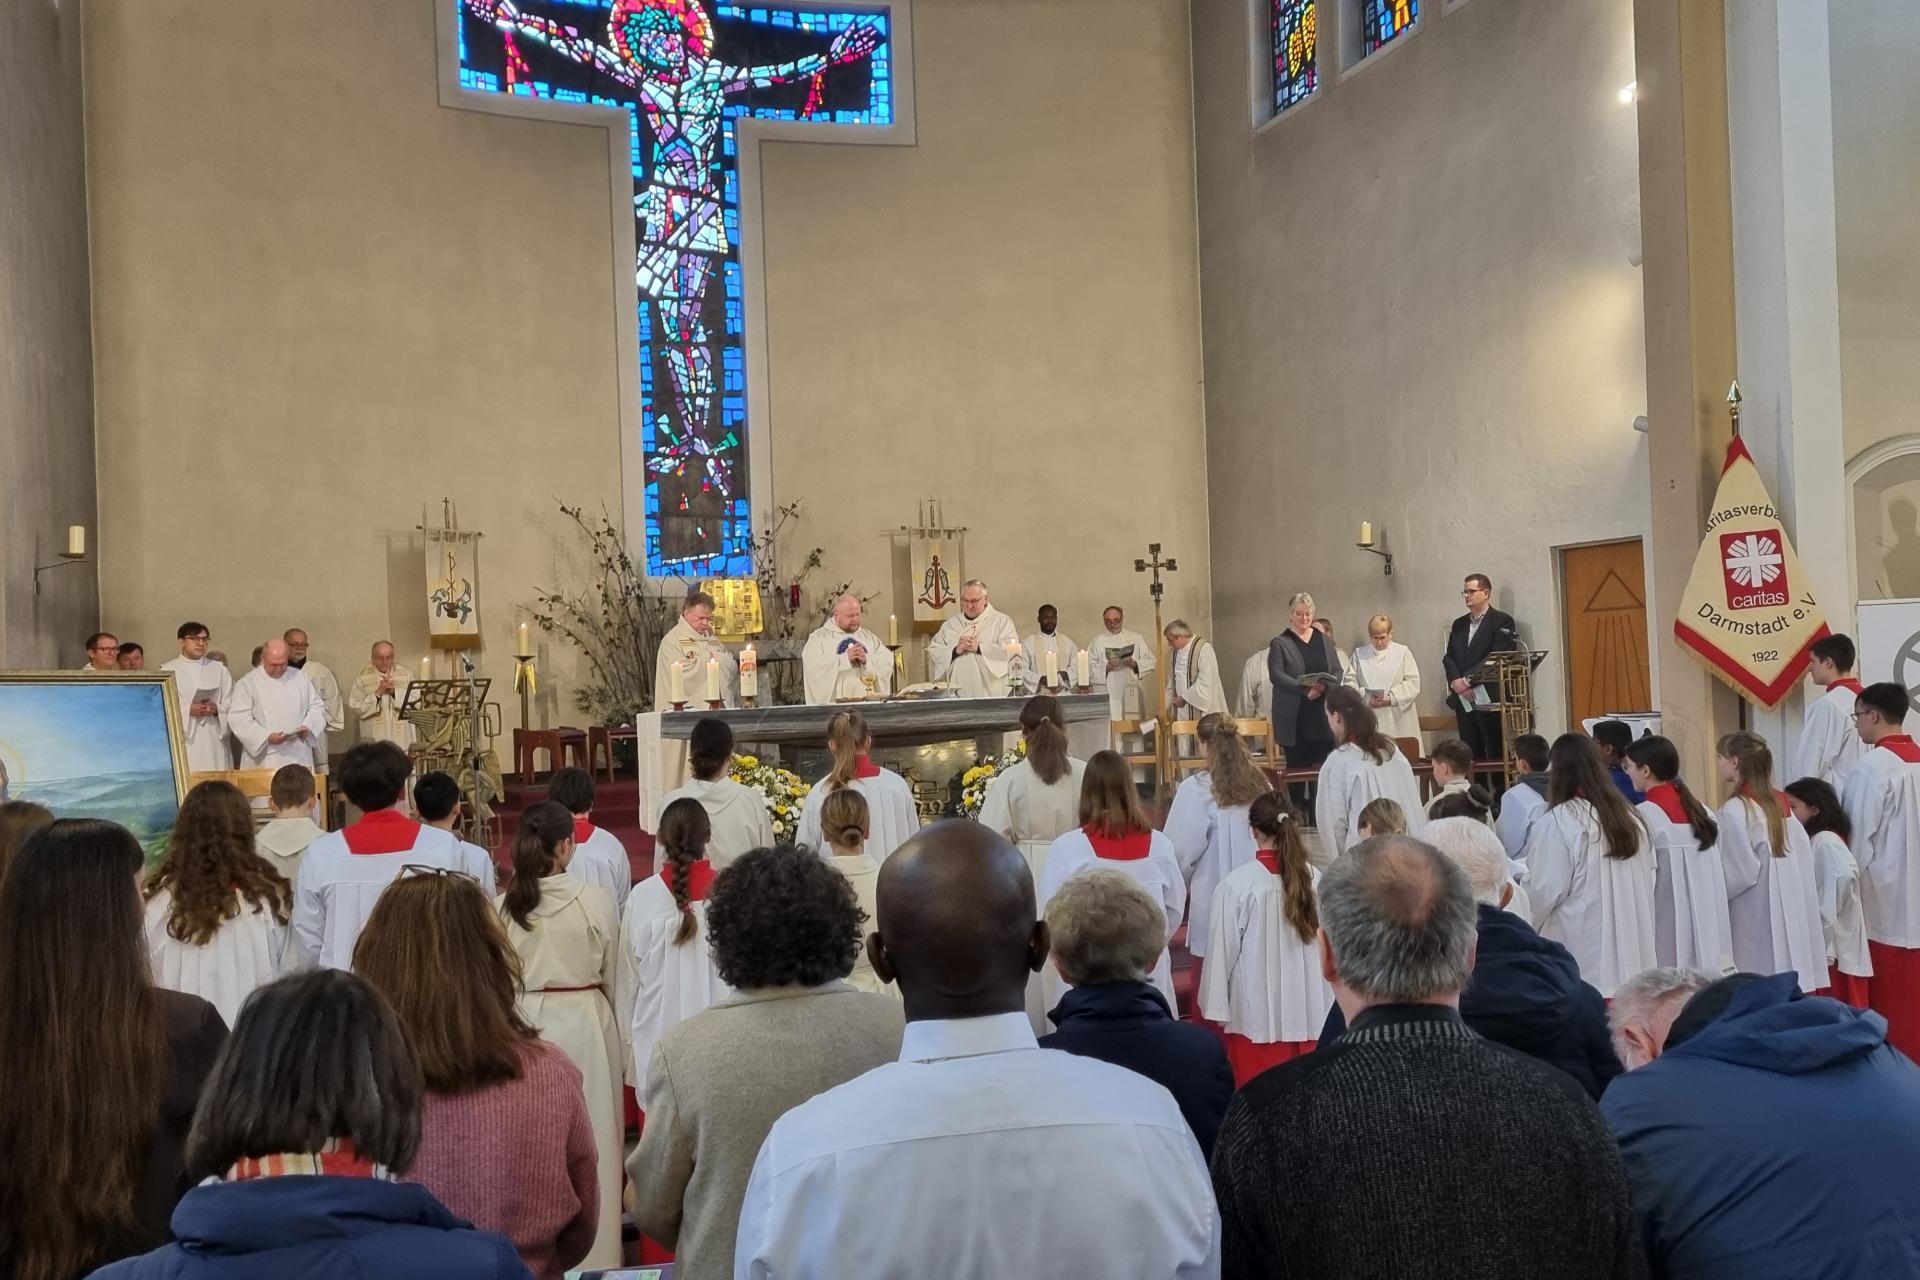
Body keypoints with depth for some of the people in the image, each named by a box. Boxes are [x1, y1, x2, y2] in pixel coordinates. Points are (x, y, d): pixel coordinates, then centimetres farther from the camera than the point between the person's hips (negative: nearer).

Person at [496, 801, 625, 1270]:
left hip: (522, 1028, 2)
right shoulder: (595, 900, -10)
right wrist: (620, 1038, 16)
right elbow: (613, 977, 1)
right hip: (585, 1026, -1)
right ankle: (592, 1253, 19)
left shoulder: (500, 906, -7)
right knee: (589, 1140, 9)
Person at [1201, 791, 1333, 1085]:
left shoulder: (1236, 885, -14)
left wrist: (1217, 1009, 3)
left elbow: (1223, 950, -7)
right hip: (1310, 1011, 3)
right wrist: (1331, 1005, 14)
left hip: (1257, 1013, -3)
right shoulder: (1315, 878, -5)